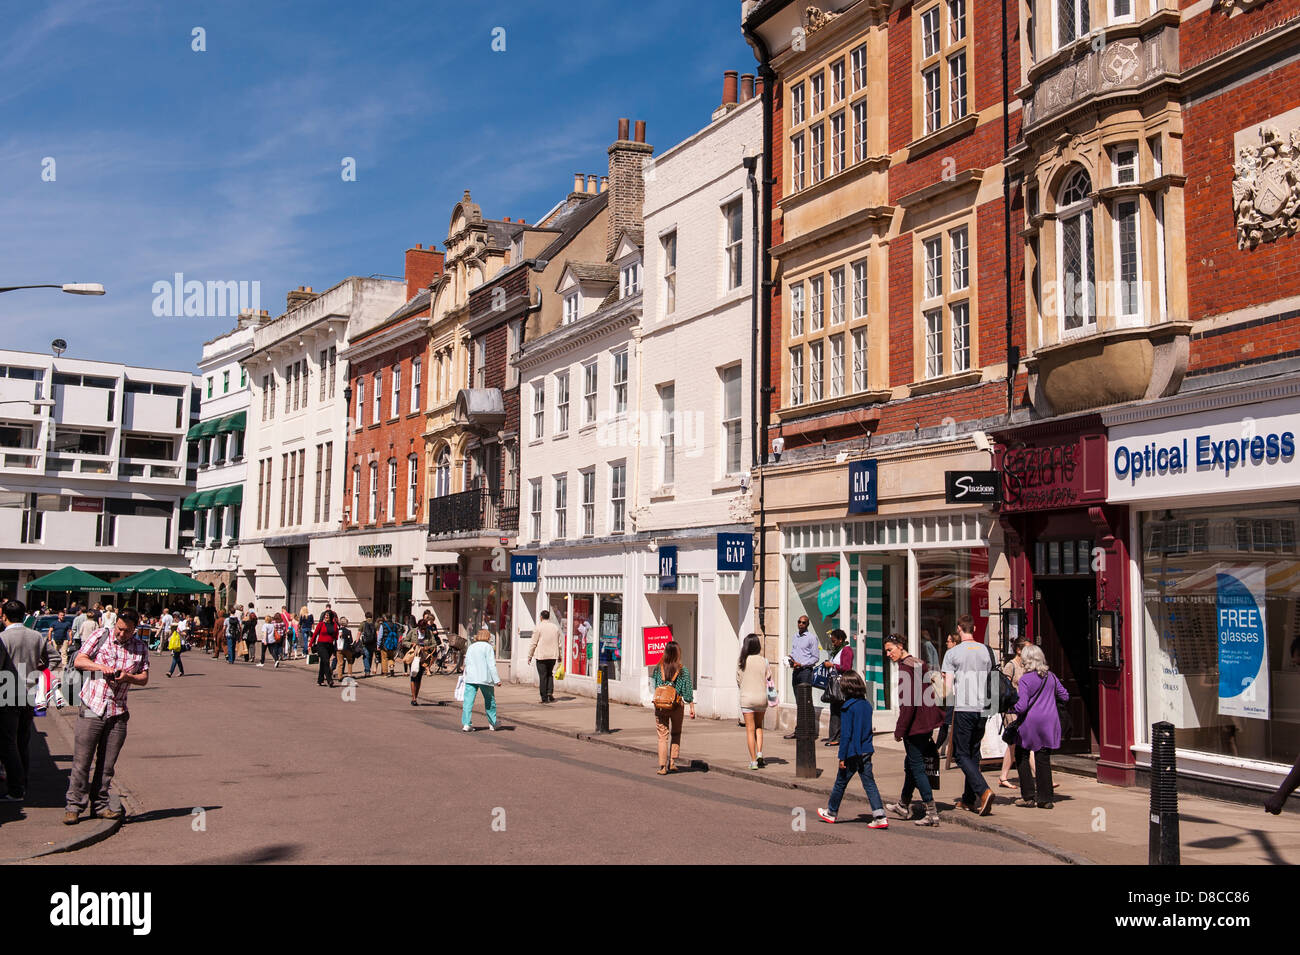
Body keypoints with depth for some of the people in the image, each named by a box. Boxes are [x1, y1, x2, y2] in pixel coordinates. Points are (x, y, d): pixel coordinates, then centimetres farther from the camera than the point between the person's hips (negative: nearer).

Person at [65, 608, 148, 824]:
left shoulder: (141, 648, 8)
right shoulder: (101, 636, 1)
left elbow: (144, 678, 9)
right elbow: (79, 661, 0)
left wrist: (127, 677, -12)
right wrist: (101, 666, -17)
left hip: (118, 712, 2)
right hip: (92, 708, -2)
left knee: (107, 764, 7)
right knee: (81, 761, -3)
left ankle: (100, 805, 16)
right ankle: (74, 806, 5)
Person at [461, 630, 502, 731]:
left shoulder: (471, 647, 14)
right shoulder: (487, 647, -1)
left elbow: (466, 663, 18)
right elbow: (491, 665, -8)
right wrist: (496, 680, -8)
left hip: (470, 678, 3)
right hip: (485, 679, -3)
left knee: (468, 701, -3)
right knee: (490, 701, 12)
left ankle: (466, 723, -15)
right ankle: (493, 724, 21)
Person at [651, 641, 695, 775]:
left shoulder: (658, 668, -3)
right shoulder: (682, 669, -6)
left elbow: (654, 686, 3)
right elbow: (688, 691, -4)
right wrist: (692, 708, 1)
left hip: (659, 705, 1)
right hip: (676, 705, -1)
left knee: (662, 736, 5)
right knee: (676, 734, 18)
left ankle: (662, 767, 1)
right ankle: (672, 763, 15)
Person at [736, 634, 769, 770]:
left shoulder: (742, 662, -6)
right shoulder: (764, 661, -5)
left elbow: (738, 681, 2)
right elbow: (769, 680, 0)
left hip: (747, 697, -1)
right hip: (761, 697, 2)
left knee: (750, 729, 4)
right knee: (759, 726, 21)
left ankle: (753, 761, 3)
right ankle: (759, 753, 5)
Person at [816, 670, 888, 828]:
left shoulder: (847, 707, -16)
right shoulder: (867, 705, 4)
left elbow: (845, 734, -16)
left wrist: (842, 757, -12)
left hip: (852, 752, -6)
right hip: (866, 751, 6)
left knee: (840, 783, 10)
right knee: (869, 783, 5)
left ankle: (831, 812, 26)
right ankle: (880, 816, -4)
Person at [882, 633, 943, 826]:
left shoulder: (906, 667, -16)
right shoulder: (918, 663, 14)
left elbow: (908, 702, -21)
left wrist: (899, 730, -17)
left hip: (915, 725, -10)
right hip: (926, 723, 10)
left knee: (916, 767, -4)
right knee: (910, 764, 20)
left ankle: (932, 813, -4)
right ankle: (904, 806, 33)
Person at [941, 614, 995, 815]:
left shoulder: (952, 653, -6)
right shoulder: (985, 651, 7)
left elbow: (947, 690, -9)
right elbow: (989, 682, 14)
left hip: (963, 709, -5)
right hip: (982, 708, 5)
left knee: (962, 754, 0)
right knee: (973, 753, 14)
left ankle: (984, 791, -19)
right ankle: (969, 799, 18)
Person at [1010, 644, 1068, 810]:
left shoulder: (1025, 679, -12)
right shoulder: (1051, 677, 3)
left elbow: (1022, 707, -17)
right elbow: (1065, 697, 13)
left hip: (1030, 722, -4)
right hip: (1049, 722, 4)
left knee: (1022, 757, 11)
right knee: (1043, 759, 8)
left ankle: (1028, 796, 8)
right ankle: (1045, 798, 6)